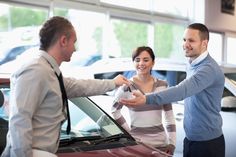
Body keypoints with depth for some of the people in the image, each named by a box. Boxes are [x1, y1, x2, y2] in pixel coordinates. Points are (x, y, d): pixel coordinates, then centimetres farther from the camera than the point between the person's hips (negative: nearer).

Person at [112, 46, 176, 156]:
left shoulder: (163, 86, 3)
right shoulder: (127, 87, -6)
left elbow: (169, 117, 6)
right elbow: (114, 111, 6)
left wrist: (172, 143, 2)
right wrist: (128, 130, -1)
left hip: (161, 143, 3)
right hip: (136, 143, -3)